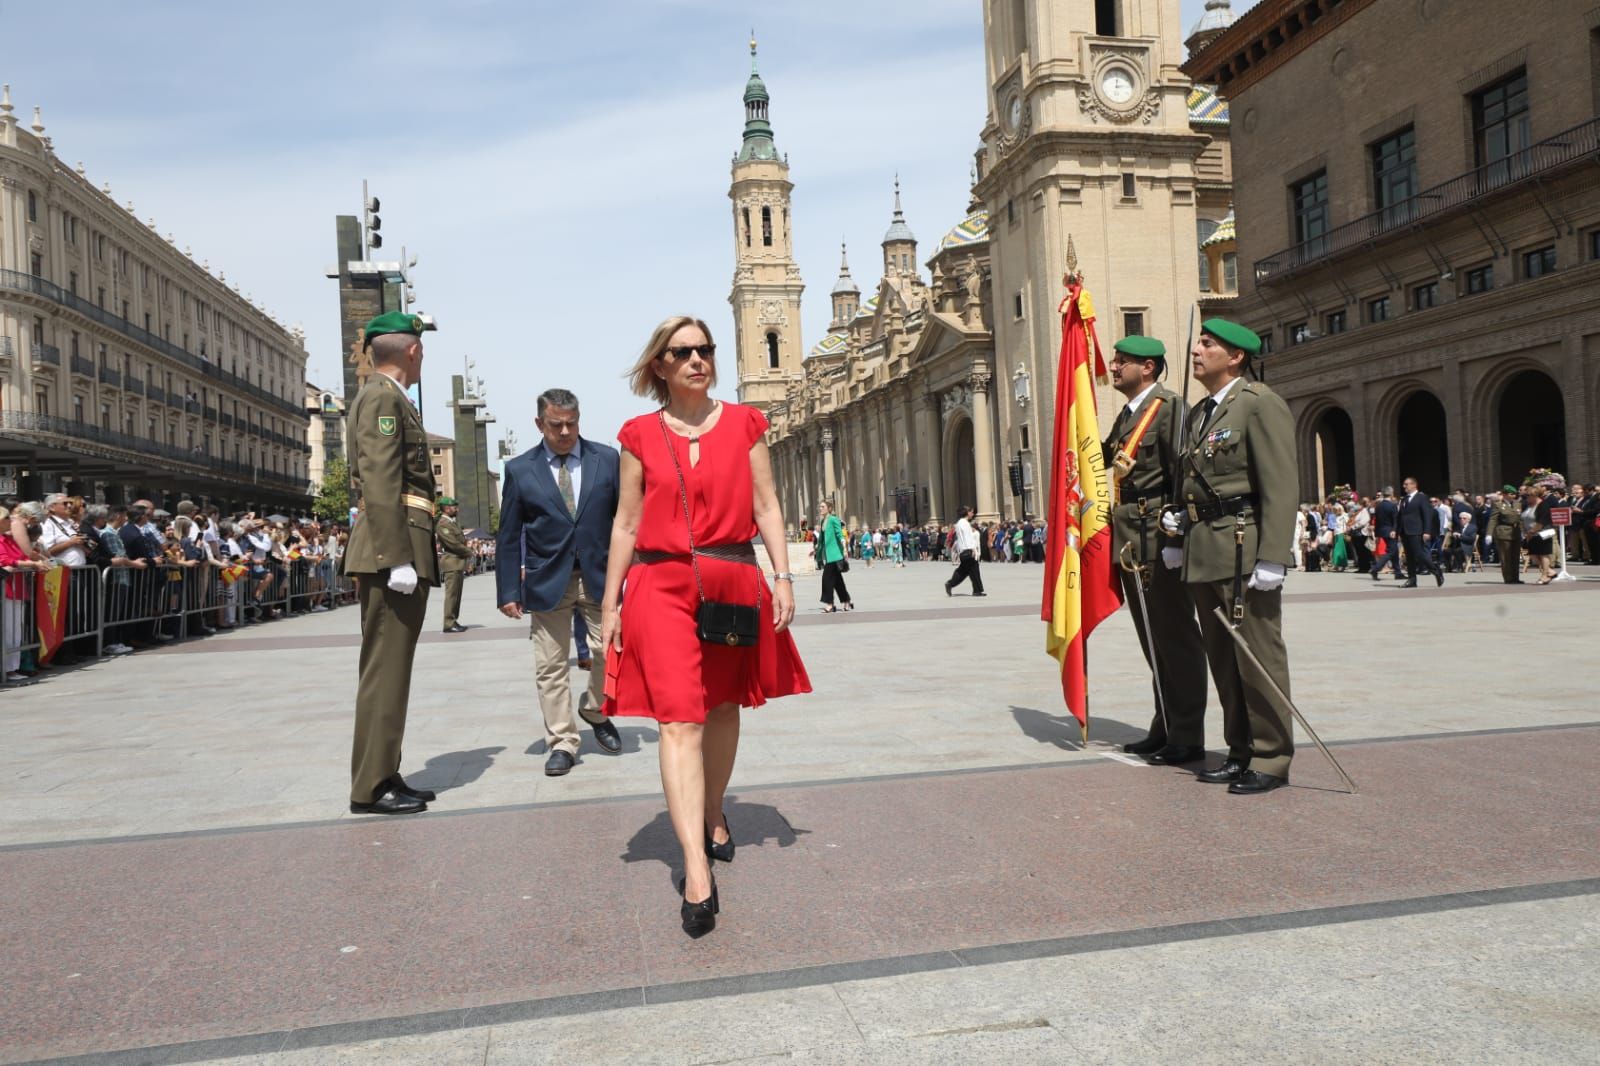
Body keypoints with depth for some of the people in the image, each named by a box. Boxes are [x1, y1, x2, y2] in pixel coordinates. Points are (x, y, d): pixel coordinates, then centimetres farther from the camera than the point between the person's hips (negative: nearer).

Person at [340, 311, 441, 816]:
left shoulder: (390, 398, 23)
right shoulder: (382, 397, -8)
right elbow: (380, 484, -18)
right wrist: (397, 559, -23)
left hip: (402, 551, 10)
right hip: (393, 550, -10)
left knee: (390, 668, 13)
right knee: (384, 669, -7)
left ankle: (384, 778, 20)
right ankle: (372, 788, -1)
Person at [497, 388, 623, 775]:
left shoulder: (607, 459, 3)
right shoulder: (519, 470, 2)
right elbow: (508, 537, 5)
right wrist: (508, 591, 0)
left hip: (600, 575, 0)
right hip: (548, 580, 0)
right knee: (550, 667, 2)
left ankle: (594, 710, 28)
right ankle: (562, 743, 13)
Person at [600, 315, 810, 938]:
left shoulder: (744, 424, 9)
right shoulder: (639, 435, 6)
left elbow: (766, 507, 7)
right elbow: (626, 525, 8)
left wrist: (782, 577, -3)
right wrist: (610, 604, 6)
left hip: (735, 580, 2)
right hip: (661, 585, -2)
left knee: (723, 708, 14)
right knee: (679, 721, -13)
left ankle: (713, 817, 39)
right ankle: (697, 874, -18)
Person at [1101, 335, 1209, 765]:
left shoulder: (1170, 407, -9)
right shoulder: (1125, 416, 17)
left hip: (1160, 536, -9)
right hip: (1130, 539, 9)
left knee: (1176, 636, -2)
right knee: (1153, 639, 14)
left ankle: (1187, 737, 6)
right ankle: (1164, 729, 24)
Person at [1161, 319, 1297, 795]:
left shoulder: (1259, 403, -7)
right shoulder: (1198, 414, 18)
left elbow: (1281, 485, -14)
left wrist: (1272, 558, -20)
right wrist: (1181, 527, 9)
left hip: (1244, 548, -8)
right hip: (1204, 554, 8)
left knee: (1258, 657, -2)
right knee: (1223, 660, 13)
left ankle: (1271, 760, 8)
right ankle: (1241, 752, 23)